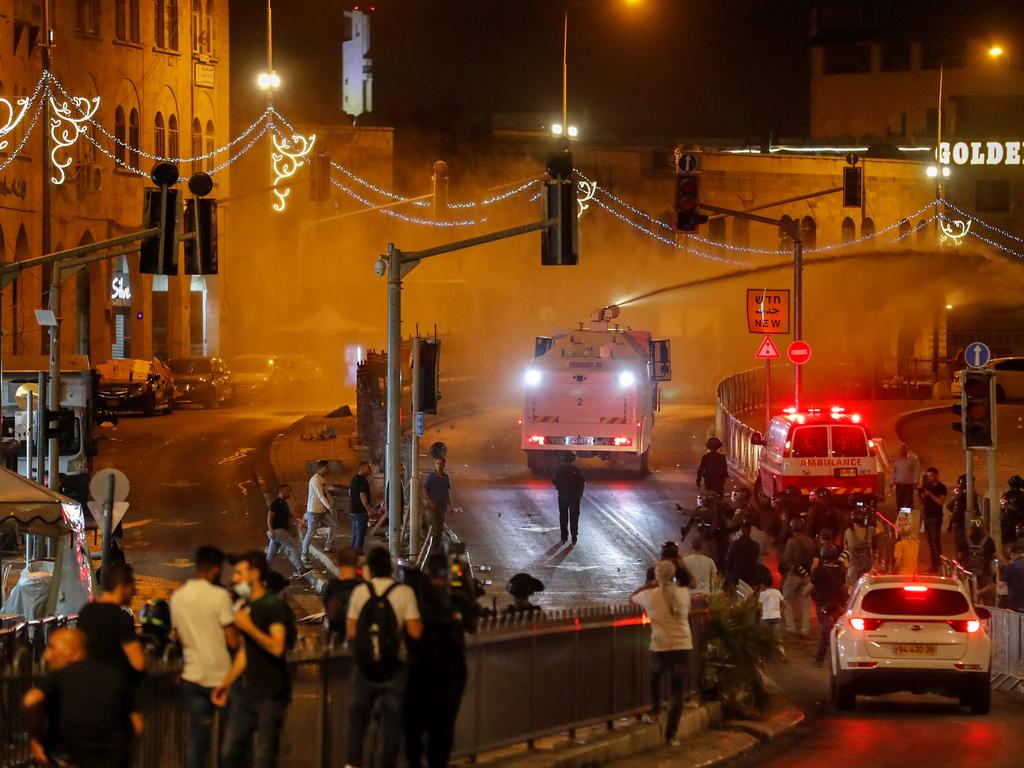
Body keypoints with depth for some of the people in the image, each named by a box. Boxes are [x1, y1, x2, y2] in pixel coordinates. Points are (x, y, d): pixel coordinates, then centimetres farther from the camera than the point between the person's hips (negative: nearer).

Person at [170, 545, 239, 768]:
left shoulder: (178, 597, 4)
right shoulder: (219, 595, -13)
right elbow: (232, 642, -14)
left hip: (193, 676, 4)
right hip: (220, 676, -4)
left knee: (196, 738, 6)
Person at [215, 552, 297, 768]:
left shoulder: (274, 605, -10)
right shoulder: (245, 608, 15)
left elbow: (277, 647, -21)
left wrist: (249, 628, -18)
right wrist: (226, 683, 20)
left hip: (271, 692, -8)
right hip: (245, 690, 8)